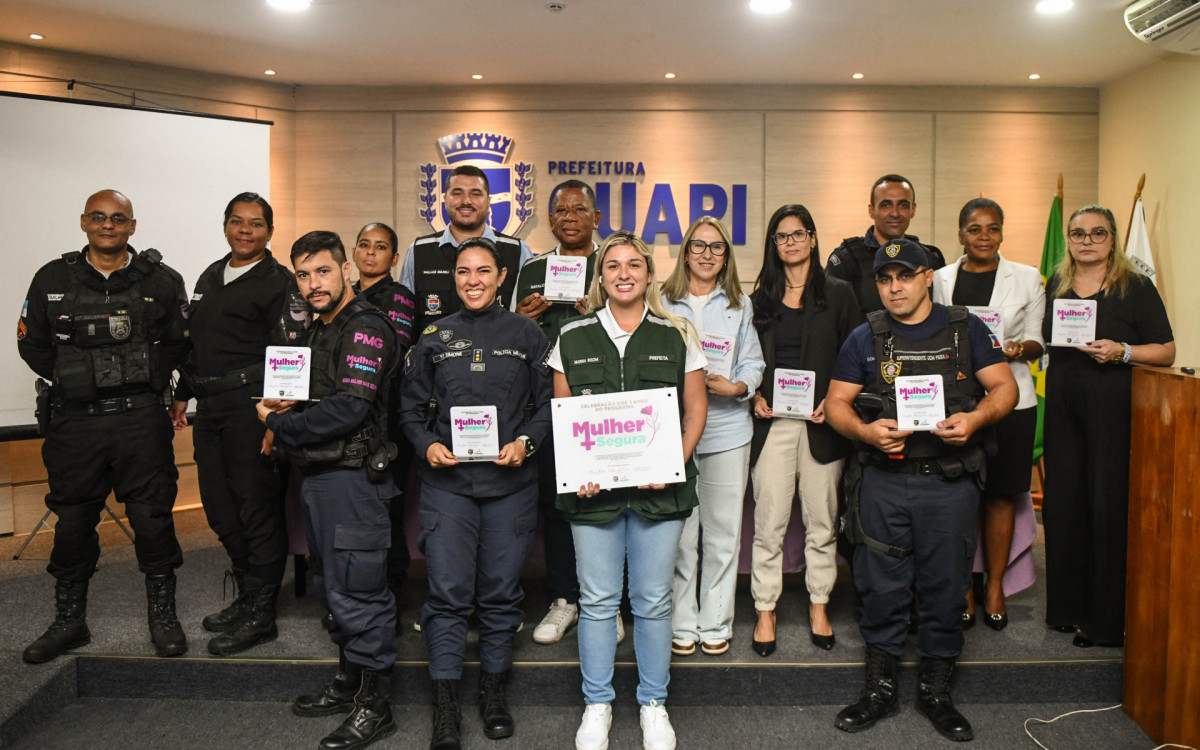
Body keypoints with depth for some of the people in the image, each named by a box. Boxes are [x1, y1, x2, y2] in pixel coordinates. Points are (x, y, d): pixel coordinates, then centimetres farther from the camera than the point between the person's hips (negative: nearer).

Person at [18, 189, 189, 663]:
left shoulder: (161, 281, 3)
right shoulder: (52, 280, 6)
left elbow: (179, 343, 8)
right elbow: (32, 344, 12)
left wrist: (145, 380, -1)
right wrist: (73, 380, 2)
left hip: (142, 419, -1)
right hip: (74, 420, 2)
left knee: (152, 518, 1)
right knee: (72, 520, 9)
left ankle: (163, 615, 17)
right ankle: (69, 621, 25)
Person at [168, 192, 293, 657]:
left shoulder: (278, 282, -6)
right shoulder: (210, 278, 19)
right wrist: (182, 394, 22)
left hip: (250, 404, -8)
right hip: (209, 408, 8)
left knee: (257, 507, -4)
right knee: (219, 506, 13)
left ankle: (260, 616, 5)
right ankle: (248, 596, 27)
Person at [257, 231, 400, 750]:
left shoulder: (366, 328, -13)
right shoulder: (317, 330, 17)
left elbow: (349, 409, -22)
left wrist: (279, 425, -12)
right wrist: (284, 406, 2)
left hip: (353, 476, -10)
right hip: (318, 475, 10)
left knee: (357, 590, -4)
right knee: (332, 585, 18)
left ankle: (375, 706, 8)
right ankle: (347, 684, 32)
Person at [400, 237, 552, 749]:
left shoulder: (527, 335, 6)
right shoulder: (434, 337, 9)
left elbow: (548, 403, 6)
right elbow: (411, 406, 12)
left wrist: (526, 442, -10)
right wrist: (427, 445, -5)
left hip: (511, 481, 0)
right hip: (447, 481, 0)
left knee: (501, 590, 8)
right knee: (448, 591, -2)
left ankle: (493, 692, 26)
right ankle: (445, 705, 9)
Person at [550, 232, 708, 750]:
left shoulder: (677, 336, 4)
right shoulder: (572, 338, 5)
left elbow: (695, 409, 6)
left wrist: (674, 465, -8)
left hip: (659, 488, 0)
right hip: (593, 488, 1)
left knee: (653, 600, 8)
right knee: (597, 601, 8)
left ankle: (653, 703, 27)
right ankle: (597, 704, 26)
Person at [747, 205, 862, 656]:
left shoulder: (838, 294, 6)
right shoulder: (760, 299, 11)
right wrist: (756, 395, -2)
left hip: (821, 421, -1)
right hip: (772, 422, 1)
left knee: (821, 519, 8)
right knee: (769, 521, 1)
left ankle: (819, 606, 23)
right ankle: (765, 610, 12)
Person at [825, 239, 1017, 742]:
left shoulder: (965, 329, 6)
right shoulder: (865, 338, 7)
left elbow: (1005, 387, 5)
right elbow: (836, 403, 6)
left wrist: (974, 418, -15)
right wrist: (866, 431, -14)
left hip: (950, 481, 0)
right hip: (883, 481, 0)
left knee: (946, 586, 7)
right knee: (881, 585, 5)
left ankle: (936, 690, 25)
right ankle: (880, 688, 22)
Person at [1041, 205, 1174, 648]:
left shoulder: (1135, 287, 0)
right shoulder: (1055, 285, 13)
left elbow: (1166, 351, -2)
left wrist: (1121, 352, -17)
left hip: (1114, 409, -4)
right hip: (1063, 407, 4)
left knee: (1108, 507, -4)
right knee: (1063, 503, 5)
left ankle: (1105, 620, 7)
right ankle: (1067, 607, 18)